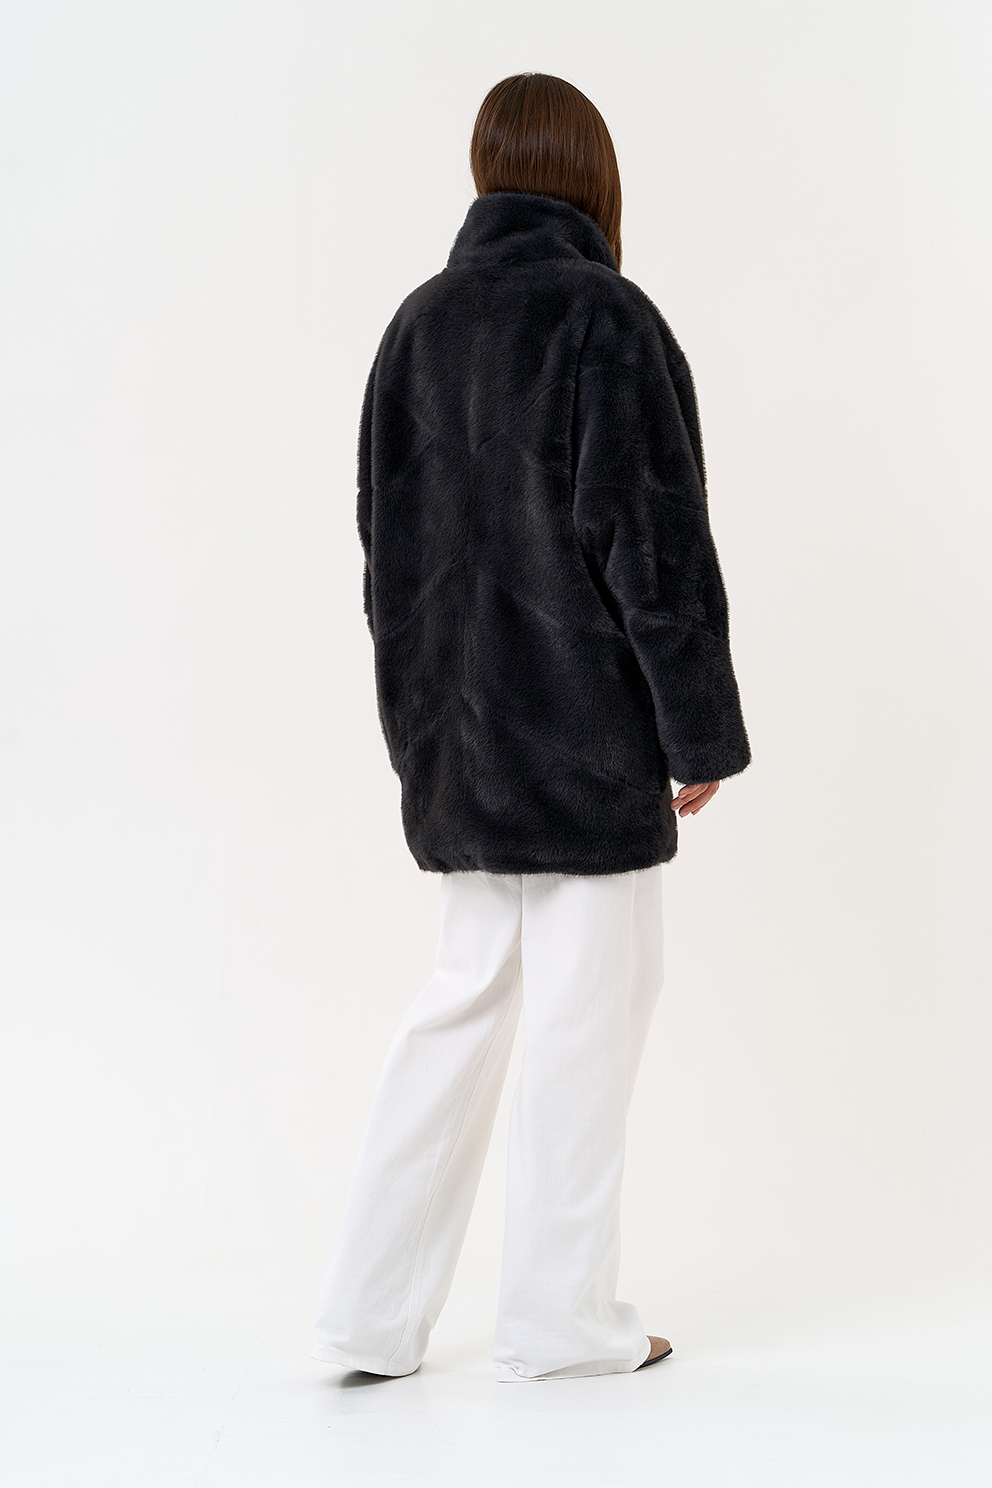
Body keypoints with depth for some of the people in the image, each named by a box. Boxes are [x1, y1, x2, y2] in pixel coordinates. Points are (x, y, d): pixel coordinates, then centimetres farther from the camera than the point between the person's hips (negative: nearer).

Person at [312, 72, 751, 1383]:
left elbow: (388, 540, 11)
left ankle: (375, 1314, 16)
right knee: (584, 1019, 5)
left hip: (457, 738, 7)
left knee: (463, 1005, 15)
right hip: (588, 741, -6)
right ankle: (563, 1319, 17)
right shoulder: (606, 318, -12)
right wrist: (700, 735, -7)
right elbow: (655, 539, -15)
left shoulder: (419, 323, 7)